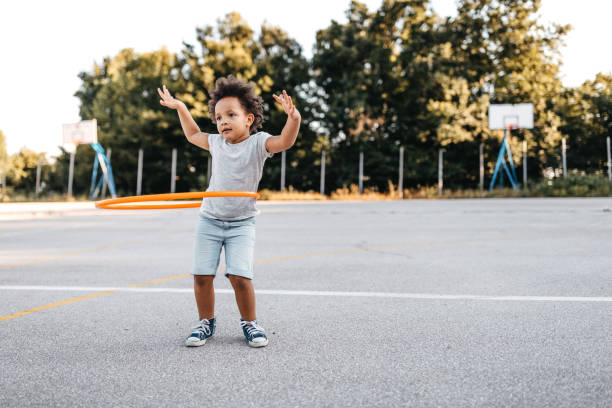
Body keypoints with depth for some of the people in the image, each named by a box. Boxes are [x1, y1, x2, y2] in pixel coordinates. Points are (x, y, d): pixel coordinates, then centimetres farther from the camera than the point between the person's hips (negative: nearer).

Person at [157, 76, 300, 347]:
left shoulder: (257, 142, -7)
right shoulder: (216, 143, 7)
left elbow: (284, 141, -26)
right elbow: (193, 135, 28)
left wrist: (294, 118, -43)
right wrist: (180, 108, 27)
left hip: (241, 223, -4)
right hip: (210, 220, 4)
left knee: (240, 276, -15)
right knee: (202, 275, -2)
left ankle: (250, 323, 7)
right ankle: (206, 322, 18)